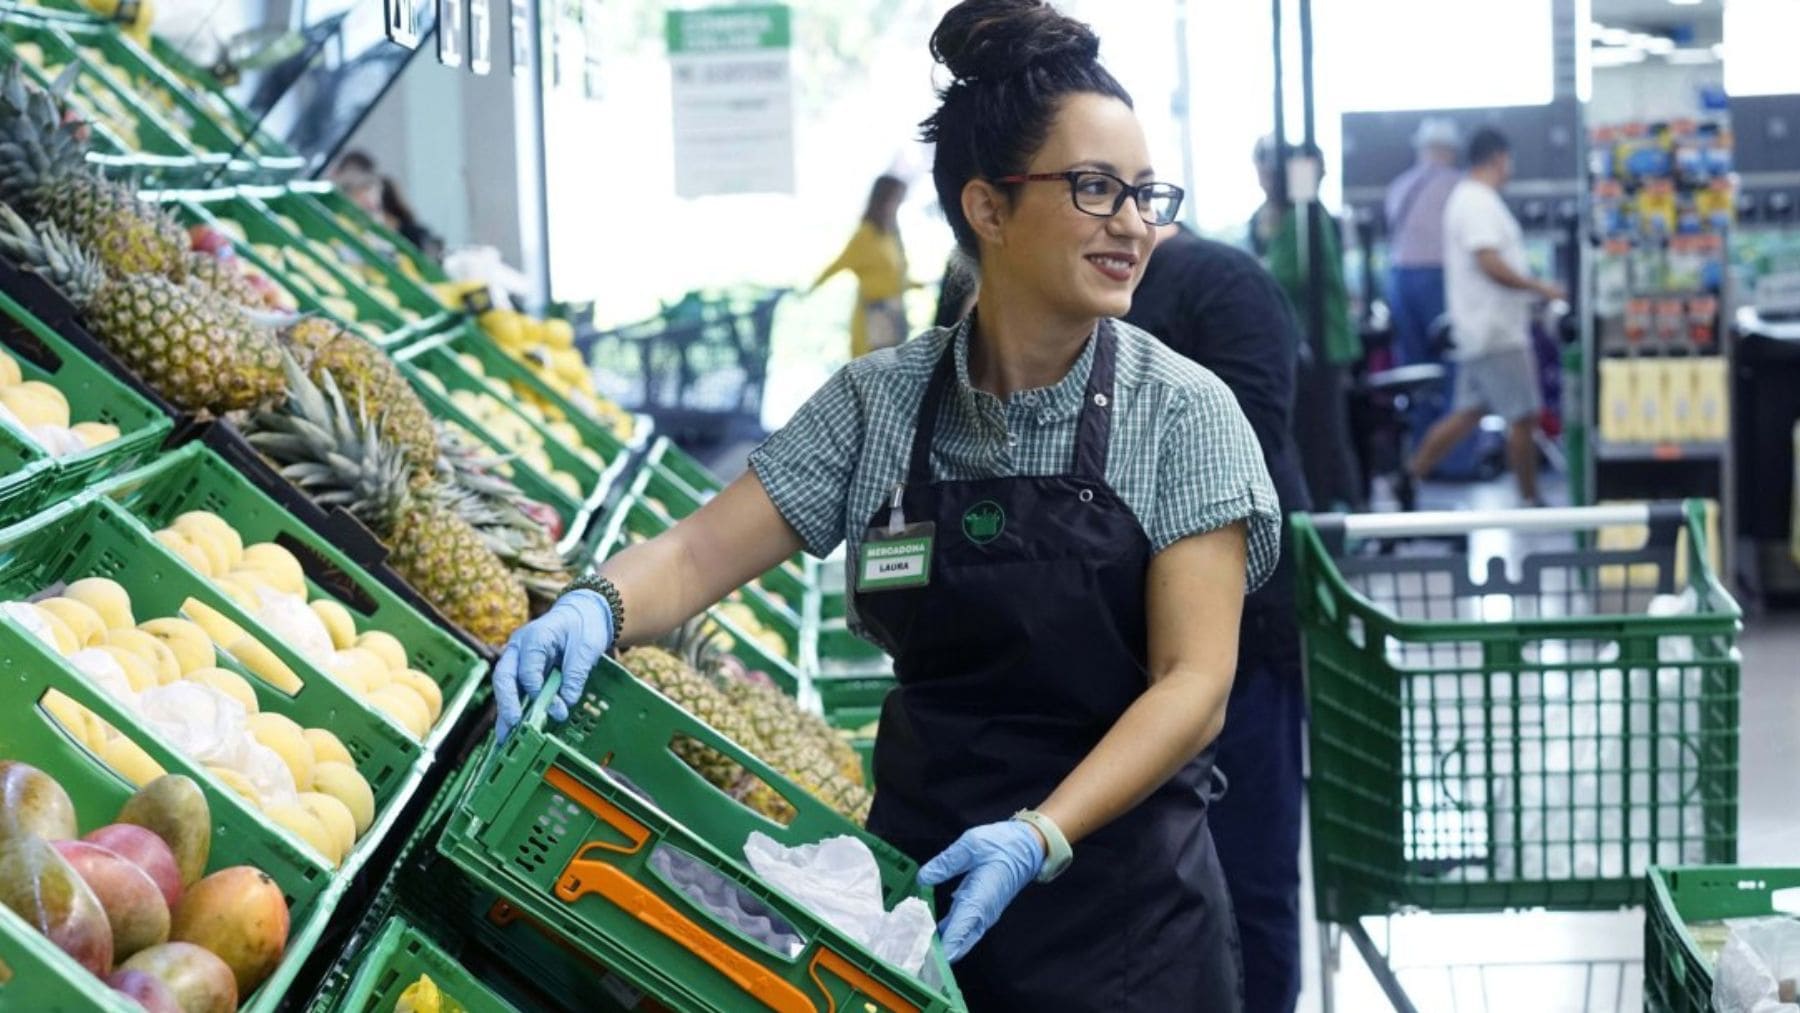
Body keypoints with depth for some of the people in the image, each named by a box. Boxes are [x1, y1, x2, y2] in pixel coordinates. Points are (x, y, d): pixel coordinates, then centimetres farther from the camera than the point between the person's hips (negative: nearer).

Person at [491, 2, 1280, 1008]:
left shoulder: (1181, 414, -9)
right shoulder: (879, 403, -1)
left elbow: (1194, 686, -14)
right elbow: (704, 550, -5)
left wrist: (1037, 839, -28)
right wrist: (597, 606, -27)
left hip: (1122, 917, -2)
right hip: (918, 883, 2)